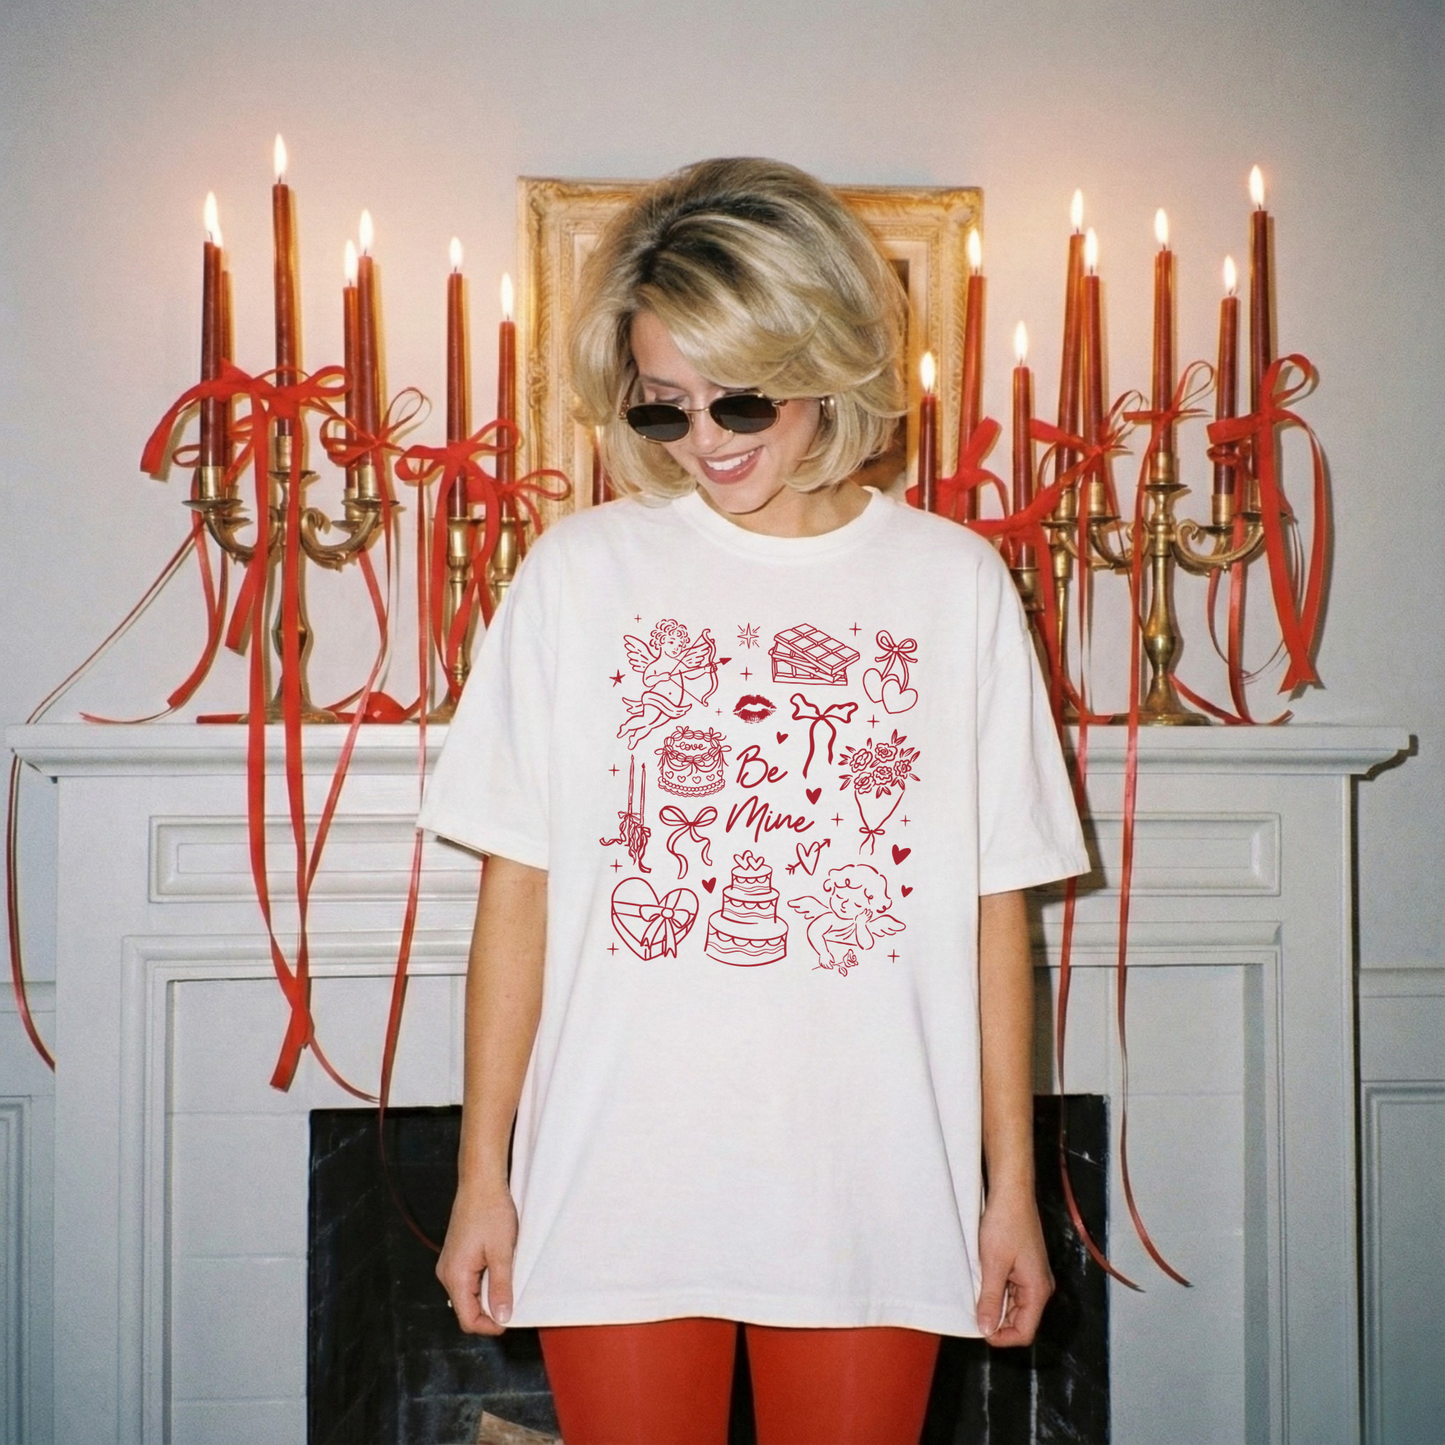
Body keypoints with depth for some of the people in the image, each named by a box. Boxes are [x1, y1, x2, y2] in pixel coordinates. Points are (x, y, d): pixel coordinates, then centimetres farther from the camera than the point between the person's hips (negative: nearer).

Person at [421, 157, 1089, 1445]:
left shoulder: (957, 585, 0)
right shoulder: (582, 573, -1)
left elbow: (994, 905, 3)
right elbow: (518, 887, 0)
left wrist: (1012, 1181, 3)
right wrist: (482, 1172, -1)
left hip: (871, 1193, 1)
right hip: (619, 1189, 0)